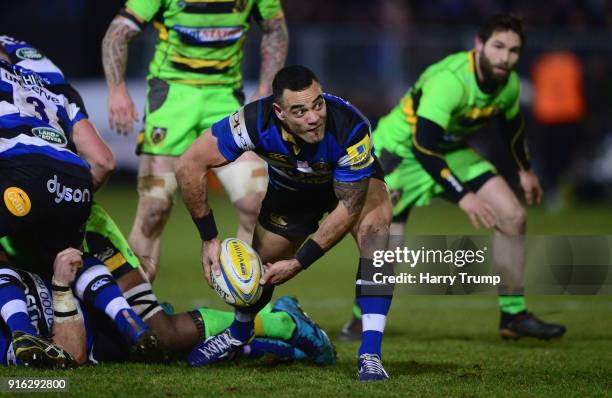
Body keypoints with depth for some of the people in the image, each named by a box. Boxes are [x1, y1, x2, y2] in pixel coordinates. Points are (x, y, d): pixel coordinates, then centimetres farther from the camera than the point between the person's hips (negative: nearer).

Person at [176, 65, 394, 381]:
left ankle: (370, 354, -30)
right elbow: (189, 166, -28)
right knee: (261, 268, 7)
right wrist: (209, 239, -26)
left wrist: (298, 263, -30)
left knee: (374, 225, -32)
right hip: (290, 187, 3)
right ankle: (239, 334, 44)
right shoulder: (257, 121, -37)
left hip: (353, 181, -2)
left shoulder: (350, 127, -42)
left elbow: (349, 207, -32)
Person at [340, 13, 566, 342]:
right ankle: (362, 318, 16)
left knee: (513, 217, -4)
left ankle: (514, 315, 7)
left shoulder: (508, 84, -9)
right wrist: (462, 195, -40)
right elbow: (423, 145, -38)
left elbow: (511, 123, 15)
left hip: (450, 153, 7)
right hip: (399, 151, -7)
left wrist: (525, 170, 28)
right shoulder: (449, 80, -35)